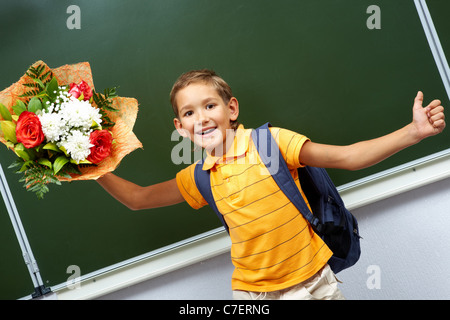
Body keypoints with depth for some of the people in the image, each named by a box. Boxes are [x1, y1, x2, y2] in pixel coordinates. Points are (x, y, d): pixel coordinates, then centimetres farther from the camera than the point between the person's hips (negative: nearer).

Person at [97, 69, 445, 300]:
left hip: (312, 281, -2)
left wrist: (413, 131, -27)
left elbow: (345, 157, -16)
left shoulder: (271, 141, -12)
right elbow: (137, 198, 10)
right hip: (252, 292, 3)